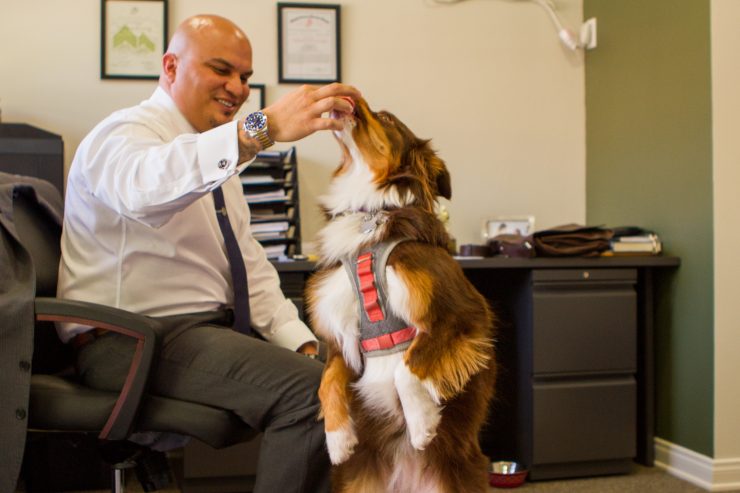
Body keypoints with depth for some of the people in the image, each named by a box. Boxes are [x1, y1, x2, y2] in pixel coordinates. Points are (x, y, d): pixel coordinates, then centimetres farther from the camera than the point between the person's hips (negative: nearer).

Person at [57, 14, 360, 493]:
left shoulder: (216, 156, 18)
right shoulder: (129, 132, -10)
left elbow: (250, 264, 15)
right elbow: (144, 185, -37)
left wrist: (302, 344, 0)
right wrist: (262, 129, -50)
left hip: (211, 327, 9)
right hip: (134, 340, -9)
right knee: (310, 391, -27)